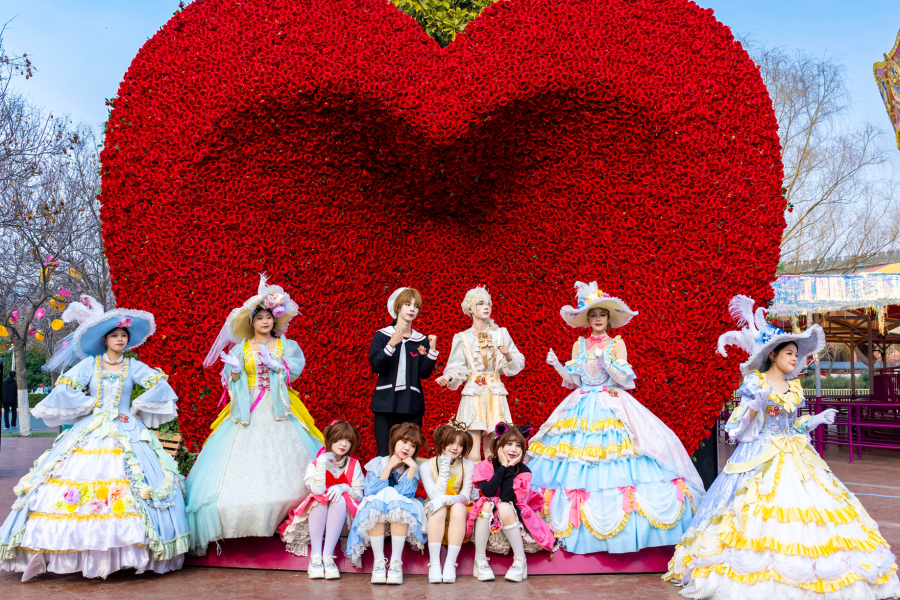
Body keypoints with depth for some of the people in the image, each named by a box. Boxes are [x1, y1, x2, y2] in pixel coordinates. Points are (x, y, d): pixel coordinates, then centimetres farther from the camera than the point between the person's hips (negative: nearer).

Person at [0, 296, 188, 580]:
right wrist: (92, 405, -2)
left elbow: (159, 385, 0)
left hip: (126, 436, 0)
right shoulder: (90, 364, 8)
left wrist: (136, 408, -2)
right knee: (78, 477, -10)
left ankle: (130, 551, -11)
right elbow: (63, 389, 0)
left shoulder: (133, 366, 9)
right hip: (90, 434, 0)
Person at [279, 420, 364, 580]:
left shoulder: (354, 465, 6)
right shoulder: (315, 465, 2)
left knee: (340, 499, -32)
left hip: (343, 518, 0)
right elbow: (318, 490, -17)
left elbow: (360, 496, -2)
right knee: (320, 499, -32)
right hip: (316, 520, 0)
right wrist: (321, 464, -22)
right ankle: (315, 555, -37)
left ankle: (328, 555, -38)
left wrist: (344, 488, -21)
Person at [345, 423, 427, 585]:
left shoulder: (413, 468, 2)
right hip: (374, 518, 0)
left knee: (398, 504, -32)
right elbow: (371, 493, -15)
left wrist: (413, 467, -18)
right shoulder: (377, 463, 0)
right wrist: (389, 468, -16)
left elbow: (405, 494, -15)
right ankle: (378, 561, -28)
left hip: (401, 519, 0)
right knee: (376, 504, -33)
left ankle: (396, 562, -30)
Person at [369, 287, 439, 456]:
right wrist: (391, 345, -18)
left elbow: (425, 373, 3)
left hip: (411, 405, 2)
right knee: (385, 453, -6)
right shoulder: (382, 336, 4)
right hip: (386, 402, -1)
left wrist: (432, 350, -8)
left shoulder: (421, 340, 10)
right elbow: (375, 366, -8)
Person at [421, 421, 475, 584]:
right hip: (436, 517, 0)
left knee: (458, 507, -33)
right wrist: (444, 468, -24)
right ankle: (434, 564, -34)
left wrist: (445, 499, -34)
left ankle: (450, 563, -33)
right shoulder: (427, 465, -5)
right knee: (439, 507, -33)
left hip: (459, 516, 0)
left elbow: (466, 497, -14)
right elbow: (435, 496, -16)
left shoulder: (468, 466, -4)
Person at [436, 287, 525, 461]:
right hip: (473, 394, -2)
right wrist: (449, 377, -17)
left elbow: (516, 365, 10)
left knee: (492, 449, 1)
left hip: (496, 393, 2)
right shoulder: (463, 338, 6)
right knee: (473, 453, -7)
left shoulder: (501, 333, 11)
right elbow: (457, 369, 3)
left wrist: (508, 355, -9)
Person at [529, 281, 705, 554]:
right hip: (583, 408, 2)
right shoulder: (579, 345, 11)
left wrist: (606, 361, -18)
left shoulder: (617, 344, 4)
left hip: (612, 408, -2)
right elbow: (574, 380, 8)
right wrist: (557, 366, -8)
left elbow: (626, 378, -5)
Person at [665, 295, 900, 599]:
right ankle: (761, 573, -2)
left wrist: (816, 420, 6)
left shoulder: (794, 388, 13)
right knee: (766, 506, -12)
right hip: (763, 456, -6)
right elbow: (741, 425, -9)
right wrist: (756, 404, -24)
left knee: (805, 504, 0)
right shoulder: (755, 382, -5)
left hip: (795, 456, 6)